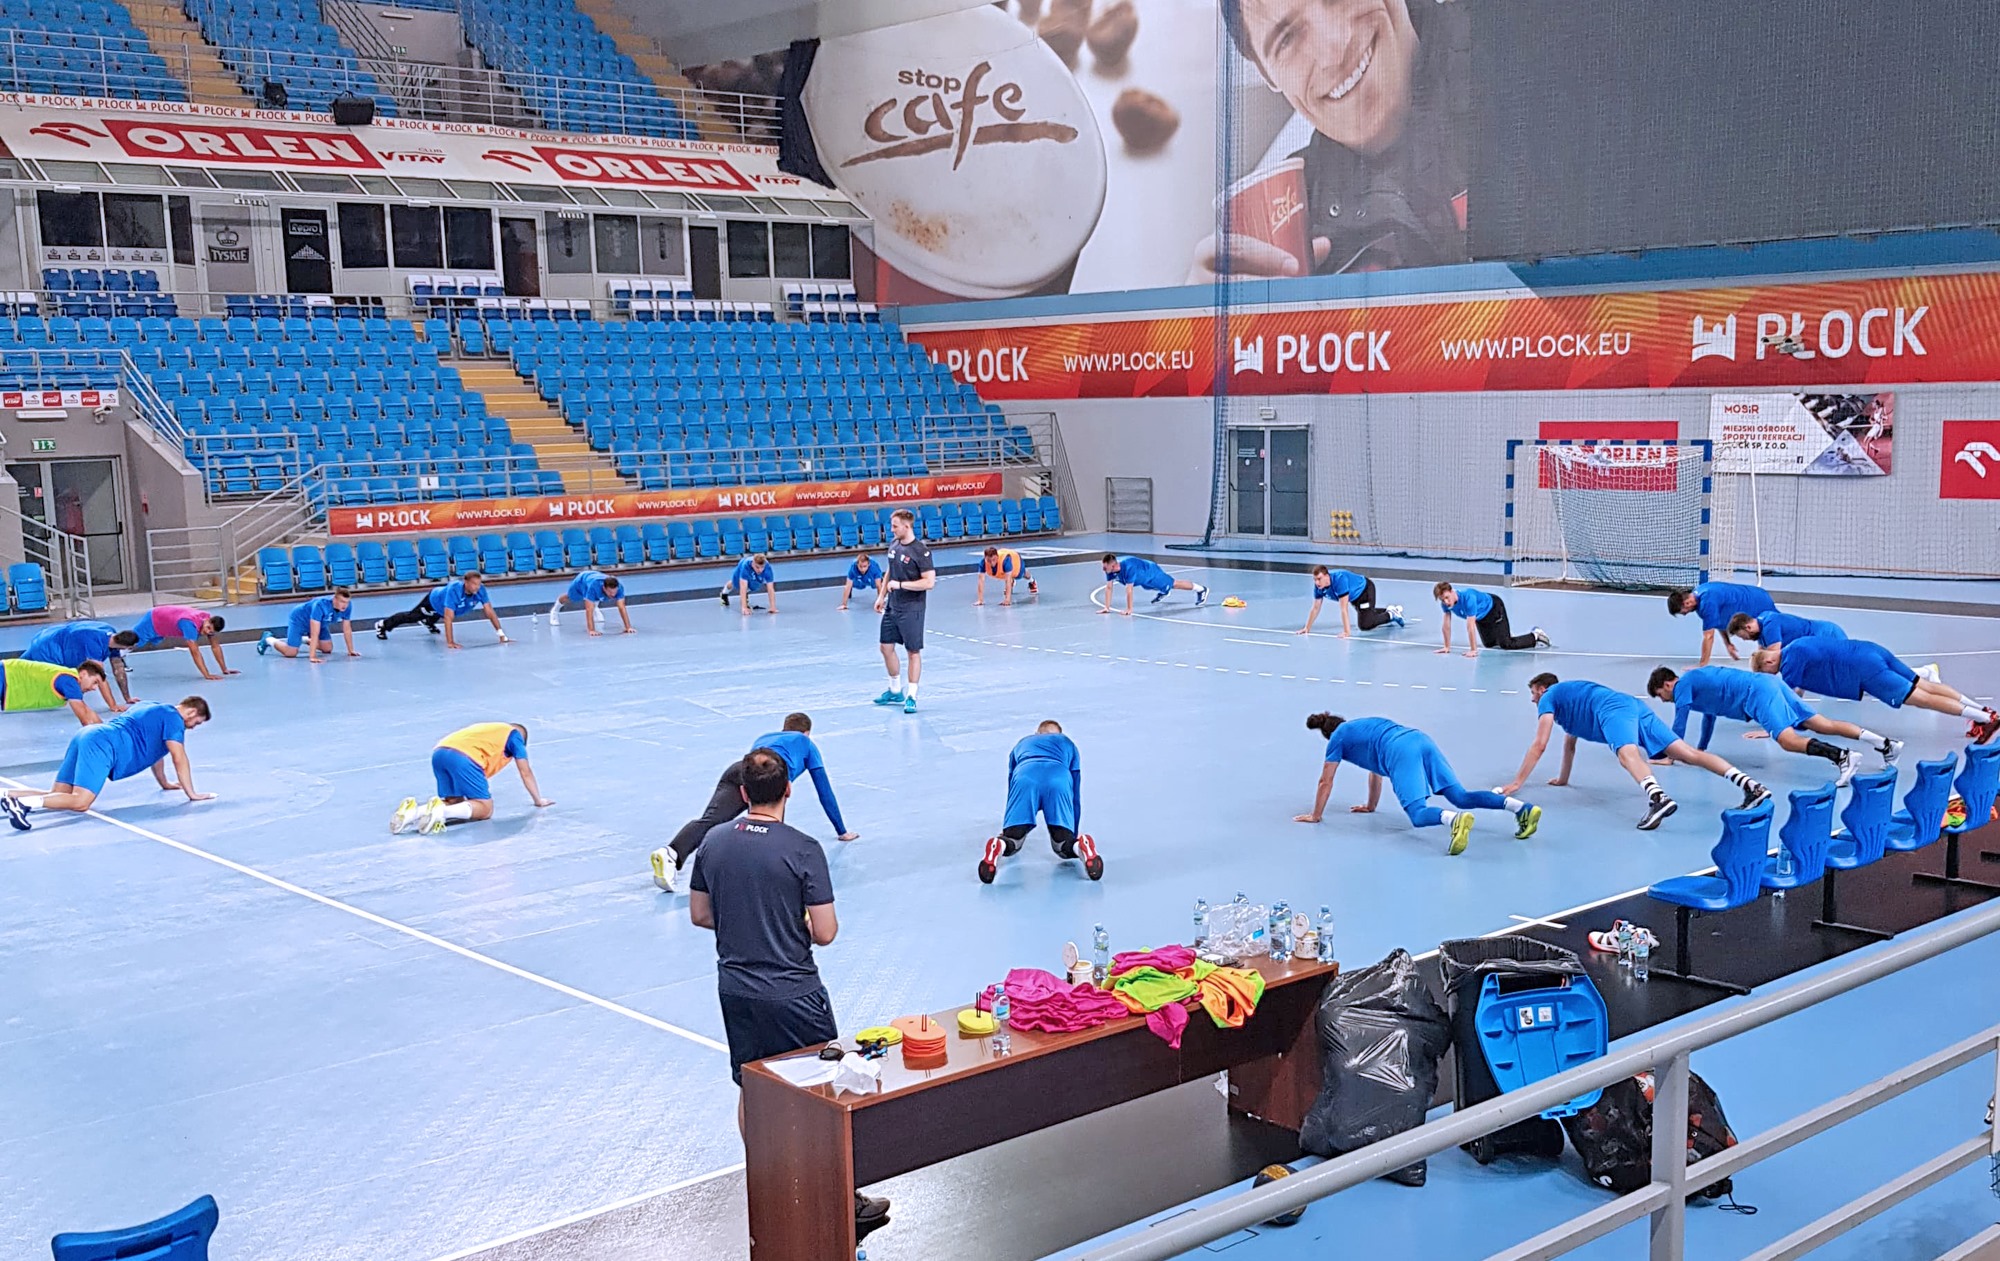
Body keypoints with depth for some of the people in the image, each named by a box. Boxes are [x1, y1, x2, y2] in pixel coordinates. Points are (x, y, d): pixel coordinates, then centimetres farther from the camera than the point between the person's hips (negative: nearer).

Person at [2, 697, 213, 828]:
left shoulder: (154, 709, 30)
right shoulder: (174, 718, 2)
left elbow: (154, 750, 39)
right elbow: (179, 758, -4)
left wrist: (165, 783, 46)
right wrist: (191, 793, 1)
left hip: (88, 735, 9)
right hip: (103, 745, -9)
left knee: (59, 796, 2)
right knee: (80, 801, -23)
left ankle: (8, 796, -11)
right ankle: (24, 803, -37)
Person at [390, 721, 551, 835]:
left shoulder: (490, 730, 39)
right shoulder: (515, 734, 22)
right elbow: (526, 772, 22)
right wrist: (538, 800, 33)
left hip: (439, 753, 7)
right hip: (462, 758, -7)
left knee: (455, 804, 17)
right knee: (485, 809, -1)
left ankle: (413, 812, -9)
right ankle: (440, 811, -27)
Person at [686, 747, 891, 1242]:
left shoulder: (713, 841, -1)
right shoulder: (803, 848, -16)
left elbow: (699, 915, 8)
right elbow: (825, 933, -15)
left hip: (734, 988, 5)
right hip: (793, 992, -5)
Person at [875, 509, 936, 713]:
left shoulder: (921, 550, -16)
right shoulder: (894, 546, 6)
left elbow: (929, 582, -20)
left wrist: (900, 585, -20)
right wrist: (882, 596, 15)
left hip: (912, 609, -8)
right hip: (892, 606, 8)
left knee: (913, 652, 1)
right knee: (886, 647, 13)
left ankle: (911, 696, 9)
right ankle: (895, 690, 29)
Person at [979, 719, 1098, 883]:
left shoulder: (1021, 744, 43)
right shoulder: (1068, 744, 40)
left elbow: (1011, 788, 46)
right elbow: (1076, 794, 36)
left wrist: (1008, 828, 57)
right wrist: (1073, 835, 42)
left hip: (1024, 777, 0)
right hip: (1059, 779, 0)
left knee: (1012, 838, 8)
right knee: (1063, 846, 9)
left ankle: (999, 845, -27)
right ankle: (1079, 846, -25)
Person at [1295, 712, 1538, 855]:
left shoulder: (1338, 737, 22)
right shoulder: (1362, 726, 41)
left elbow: (1326, 781, 25)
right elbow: (1376, 769, 51)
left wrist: (1315, 816, 35)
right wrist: (1370, 806, 61)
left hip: (1400, 751, -7)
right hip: (1422, 740, 7)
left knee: (1418, 814, -17)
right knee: (1460, 797, 0)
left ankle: (1455, 820, -51)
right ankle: (1522, 808, -19)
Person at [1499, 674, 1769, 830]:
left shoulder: (1549, 697, 16)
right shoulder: (1567, 698, 40)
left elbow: (1539, 745, 9)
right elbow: (1570, 744, 51)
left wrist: (1517, 783, 12)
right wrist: (1562, 779, 60)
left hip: (1613, 710, -8)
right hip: (1634, 707, 8)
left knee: (1629, 754, -35)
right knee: (1688, 753, -5)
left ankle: (1658, 797, -67)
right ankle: (1750, 785, -21)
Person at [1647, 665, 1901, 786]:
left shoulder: (1683, 685, 1)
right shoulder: (1697, 680, 28)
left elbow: (1680, 726, -4)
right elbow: (1709, 716, 39)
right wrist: (1699, 750, 43)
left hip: (1756, 693, -9)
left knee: (1789, 740, -25)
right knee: (1822, 724, 1)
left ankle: (1841, 756, -45)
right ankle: (1886, 743, -6)